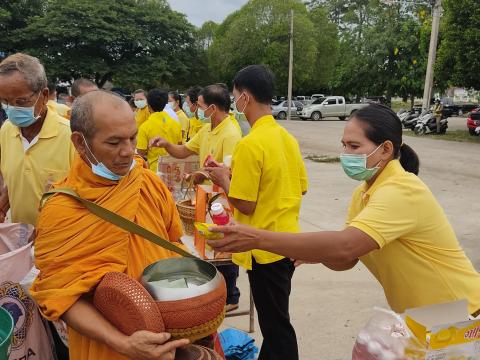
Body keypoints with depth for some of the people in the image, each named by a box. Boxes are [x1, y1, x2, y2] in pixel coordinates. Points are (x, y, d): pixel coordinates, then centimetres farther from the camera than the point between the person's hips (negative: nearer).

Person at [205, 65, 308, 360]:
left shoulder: (250, 144, -21)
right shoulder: (287, 137, 4)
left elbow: (245, 205, -20)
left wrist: (224, 179, -2)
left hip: (266, 247, -8)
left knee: (276, 324, 8)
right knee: (274, 318, 24)